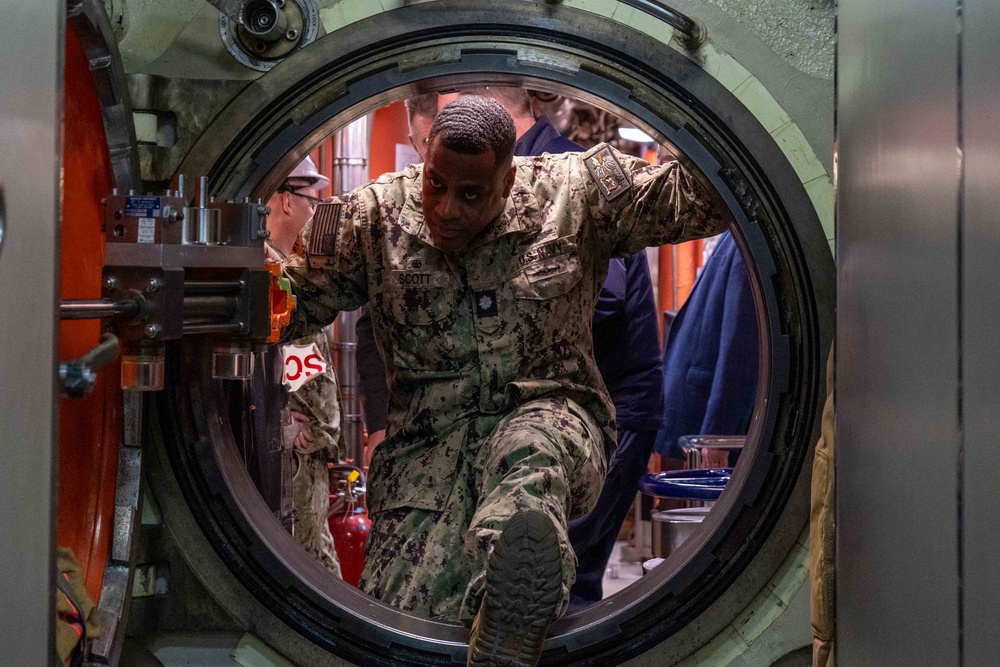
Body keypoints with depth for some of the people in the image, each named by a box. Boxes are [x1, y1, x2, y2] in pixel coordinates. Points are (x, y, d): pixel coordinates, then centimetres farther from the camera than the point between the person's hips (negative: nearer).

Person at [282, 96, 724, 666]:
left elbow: (694, 196, 3)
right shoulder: (376, 217, 5)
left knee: (529, 449, -44)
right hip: (428, 442, 3)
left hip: (547, 413, -2)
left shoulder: (576, 193, 2)